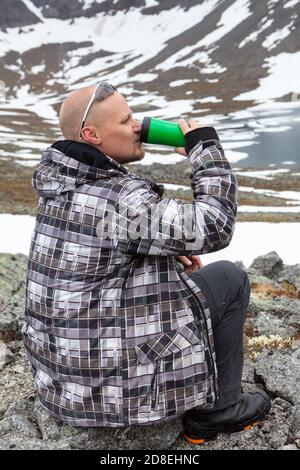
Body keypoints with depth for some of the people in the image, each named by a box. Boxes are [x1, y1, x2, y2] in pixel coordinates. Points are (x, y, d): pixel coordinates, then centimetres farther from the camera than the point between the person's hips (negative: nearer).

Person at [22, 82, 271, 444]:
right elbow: (213, 228, -23)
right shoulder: (118, 199, -25)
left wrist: (169, 249, 5)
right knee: (230, 278, 3)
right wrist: (205, 146, -12)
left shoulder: (62, 182, 4)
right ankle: (218, 408, 15)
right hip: (114, 378, -8)